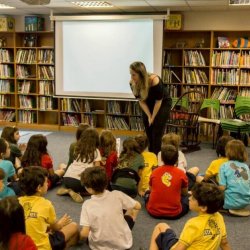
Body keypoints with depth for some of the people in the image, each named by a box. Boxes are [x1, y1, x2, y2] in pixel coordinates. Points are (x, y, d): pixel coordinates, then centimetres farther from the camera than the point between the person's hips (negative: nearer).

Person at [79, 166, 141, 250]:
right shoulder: (117, 195, -15)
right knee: (132, 209, 21)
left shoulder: (87, 204, -18)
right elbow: (138, 206, -2)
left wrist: (79, 237, 2)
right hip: (123, 243, 0)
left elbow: (84, 234, -21)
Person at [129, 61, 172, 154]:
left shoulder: (154, 80, -35)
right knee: (148, 133, 4)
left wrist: (153, 118, -14)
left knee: (157, 133, -9)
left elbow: (158, 101, -23)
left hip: (163, 104, -5)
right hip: (148, 105, 5)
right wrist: (149, 116, -12)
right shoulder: (132, 83, -21)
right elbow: (141, 101, -10)